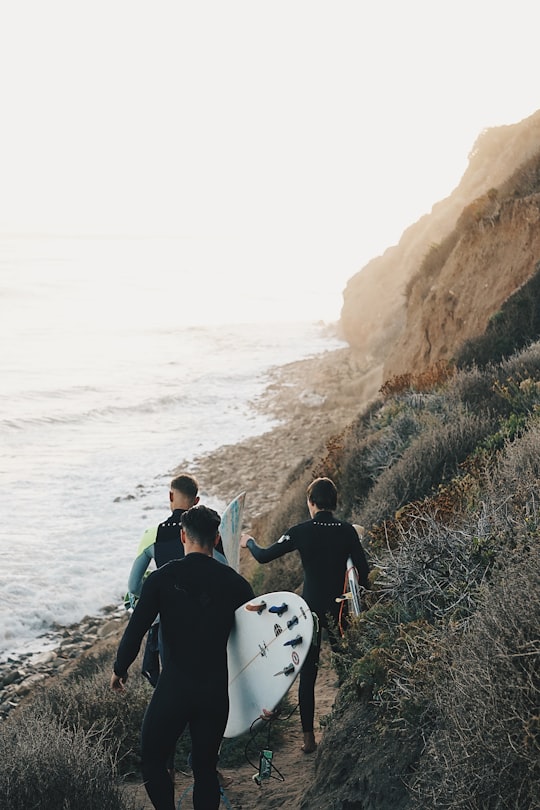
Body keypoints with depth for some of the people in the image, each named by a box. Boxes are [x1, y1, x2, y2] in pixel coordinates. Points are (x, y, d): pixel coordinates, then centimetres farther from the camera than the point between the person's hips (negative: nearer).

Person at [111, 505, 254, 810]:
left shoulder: (161, 578, -7)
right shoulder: (235, 583, -1)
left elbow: (135, 630, -5)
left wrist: (120, 668, 13)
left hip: (173, 688, -3)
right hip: (216, 692, 3)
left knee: (152, 760, 16)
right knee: (206, 768, 16)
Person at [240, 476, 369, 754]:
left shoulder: (301, 532, -10)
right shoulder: (347, 531, -6)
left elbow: (264, 556, -5)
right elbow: (363, 571, -5)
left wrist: (249, 542, 16)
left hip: (310, 609, -1)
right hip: (339, 610, 1)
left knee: (307, 673, 7)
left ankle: (308, 736, 8)